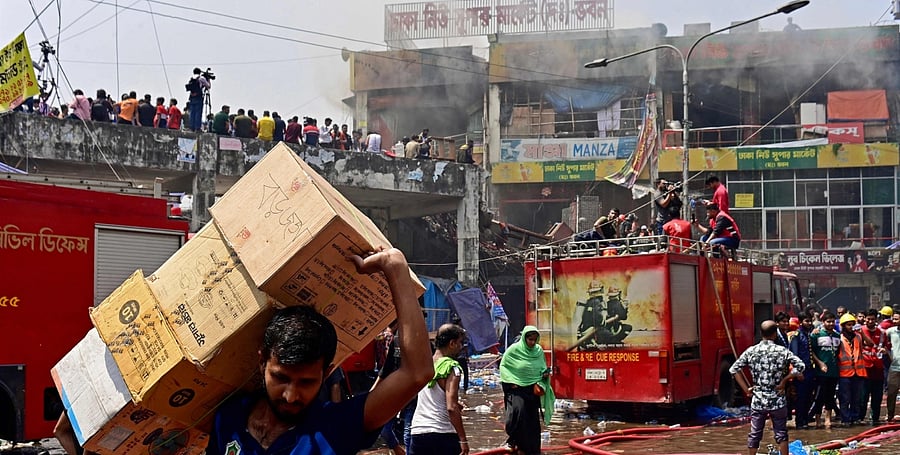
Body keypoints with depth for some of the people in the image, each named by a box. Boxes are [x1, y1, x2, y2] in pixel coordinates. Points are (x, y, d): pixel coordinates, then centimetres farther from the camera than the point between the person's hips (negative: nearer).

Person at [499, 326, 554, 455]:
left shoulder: (539, 350, 3)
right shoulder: (514, 350, -8)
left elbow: (543, 370, 12)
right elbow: (503, 366, -1)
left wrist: (539, 384, -6)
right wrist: (511, 382, -12)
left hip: (533, 390, 4)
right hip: (517, 389, -4)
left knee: (533, 420, 4)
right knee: (518, 410, -26)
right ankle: (513, 441, -10)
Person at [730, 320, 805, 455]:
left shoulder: (751, 351, -2)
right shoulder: (782, 351, -6)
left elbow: (734, 369, -3)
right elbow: (800, 366, -10)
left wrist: (746, 389, 0)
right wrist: (784, 380, -4)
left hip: (757, 401, 1)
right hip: (777, 401, -1)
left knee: (754, 435, 10)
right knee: (781, 434, 10)